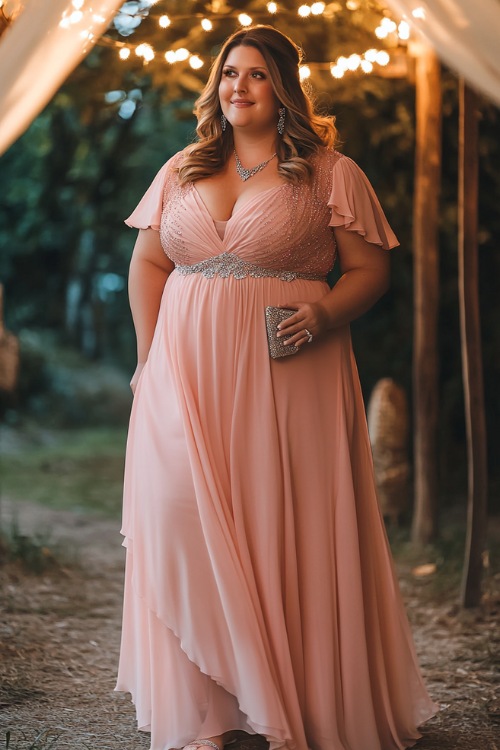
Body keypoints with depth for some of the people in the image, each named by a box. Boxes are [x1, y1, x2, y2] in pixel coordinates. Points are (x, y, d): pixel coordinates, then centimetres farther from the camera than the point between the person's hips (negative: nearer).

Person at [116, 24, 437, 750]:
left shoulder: (330, 172, 4)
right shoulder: (181, 171, 15)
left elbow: (370, 268, 2)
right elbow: (148, 263, 17)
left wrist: (327, 313, -17)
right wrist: (152, 355, 5)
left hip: (287, 375, -3)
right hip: (188, 375, 3)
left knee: (287, 527, -2)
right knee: (188, 522, -2)